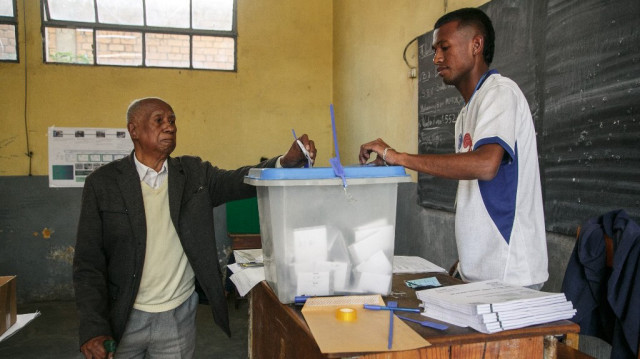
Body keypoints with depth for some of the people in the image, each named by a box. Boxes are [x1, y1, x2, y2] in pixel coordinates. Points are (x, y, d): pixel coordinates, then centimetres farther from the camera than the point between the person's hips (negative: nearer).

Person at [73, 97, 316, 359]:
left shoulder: (194, 173, 1)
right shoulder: (103, 183, -6)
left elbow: (239, 181, -14)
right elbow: (88, 263, -7)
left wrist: (288, 161, -31)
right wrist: (93, 330, -16)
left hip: (179, 317, 2)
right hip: (122, 318, -1)